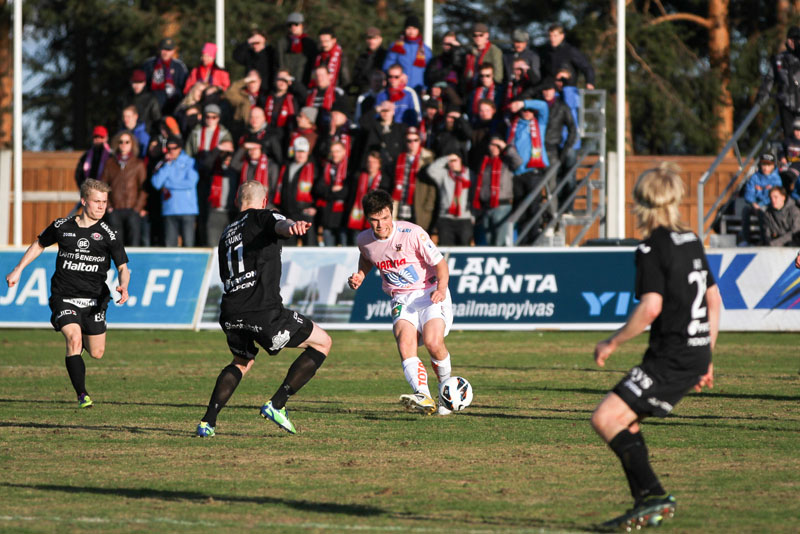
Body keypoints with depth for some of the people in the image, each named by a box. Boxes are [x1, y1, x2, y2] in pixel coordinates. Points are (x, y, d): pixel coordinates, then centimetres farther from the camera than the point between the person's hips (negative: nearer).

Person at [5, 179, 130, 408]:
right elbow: (39, 244, 18)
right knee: (74, 338, -25)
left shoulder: (108, 234, -4)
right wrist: (18, 270, 16)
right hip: (64, 297, -1)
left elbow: (123, 267, -5)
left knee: (96, 353, 6)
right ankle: (82, 395, -20)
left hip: (94, 299, 1)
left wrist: (123, 286, -27)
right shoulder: (62, 226, 0)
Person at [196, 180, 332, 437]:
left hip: (230, 315, 7)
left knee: (242, 362, 34)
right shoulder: (262, 217, 6)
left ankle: (208, 422, 18)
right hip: (264, 312, -7)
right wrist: (293, 226, -42)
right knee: (322, 342, 10)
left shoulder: (226, 235, 25)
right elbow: (281, 225, -19)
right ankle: (276, 404, 3)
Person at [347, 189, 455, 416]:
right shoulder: (365, 240, 1)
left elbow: (440, 263, -9)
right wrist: (359, 276, 7)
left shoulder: (411, 233, -15)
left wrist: (441, 288, -26)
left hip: (429, 293, -4)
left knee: (433, 341, -27)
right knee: (404, 340, -27)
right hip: (402, 299, 4)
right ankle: (423, 397, -42)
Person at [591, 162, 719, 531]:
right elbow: (714, 300, 18)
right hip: (696, 354, 9)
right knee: (623, 420, 18)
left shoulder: (652, 248, -12)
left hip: (672, 358, -9)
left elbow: (650, 307, -21)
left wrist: (612, 343, -9)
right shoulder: (691, 241, 14)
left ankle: (654, 496, -14)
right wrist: (706, 357, 23)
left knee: (605, 418, -10)